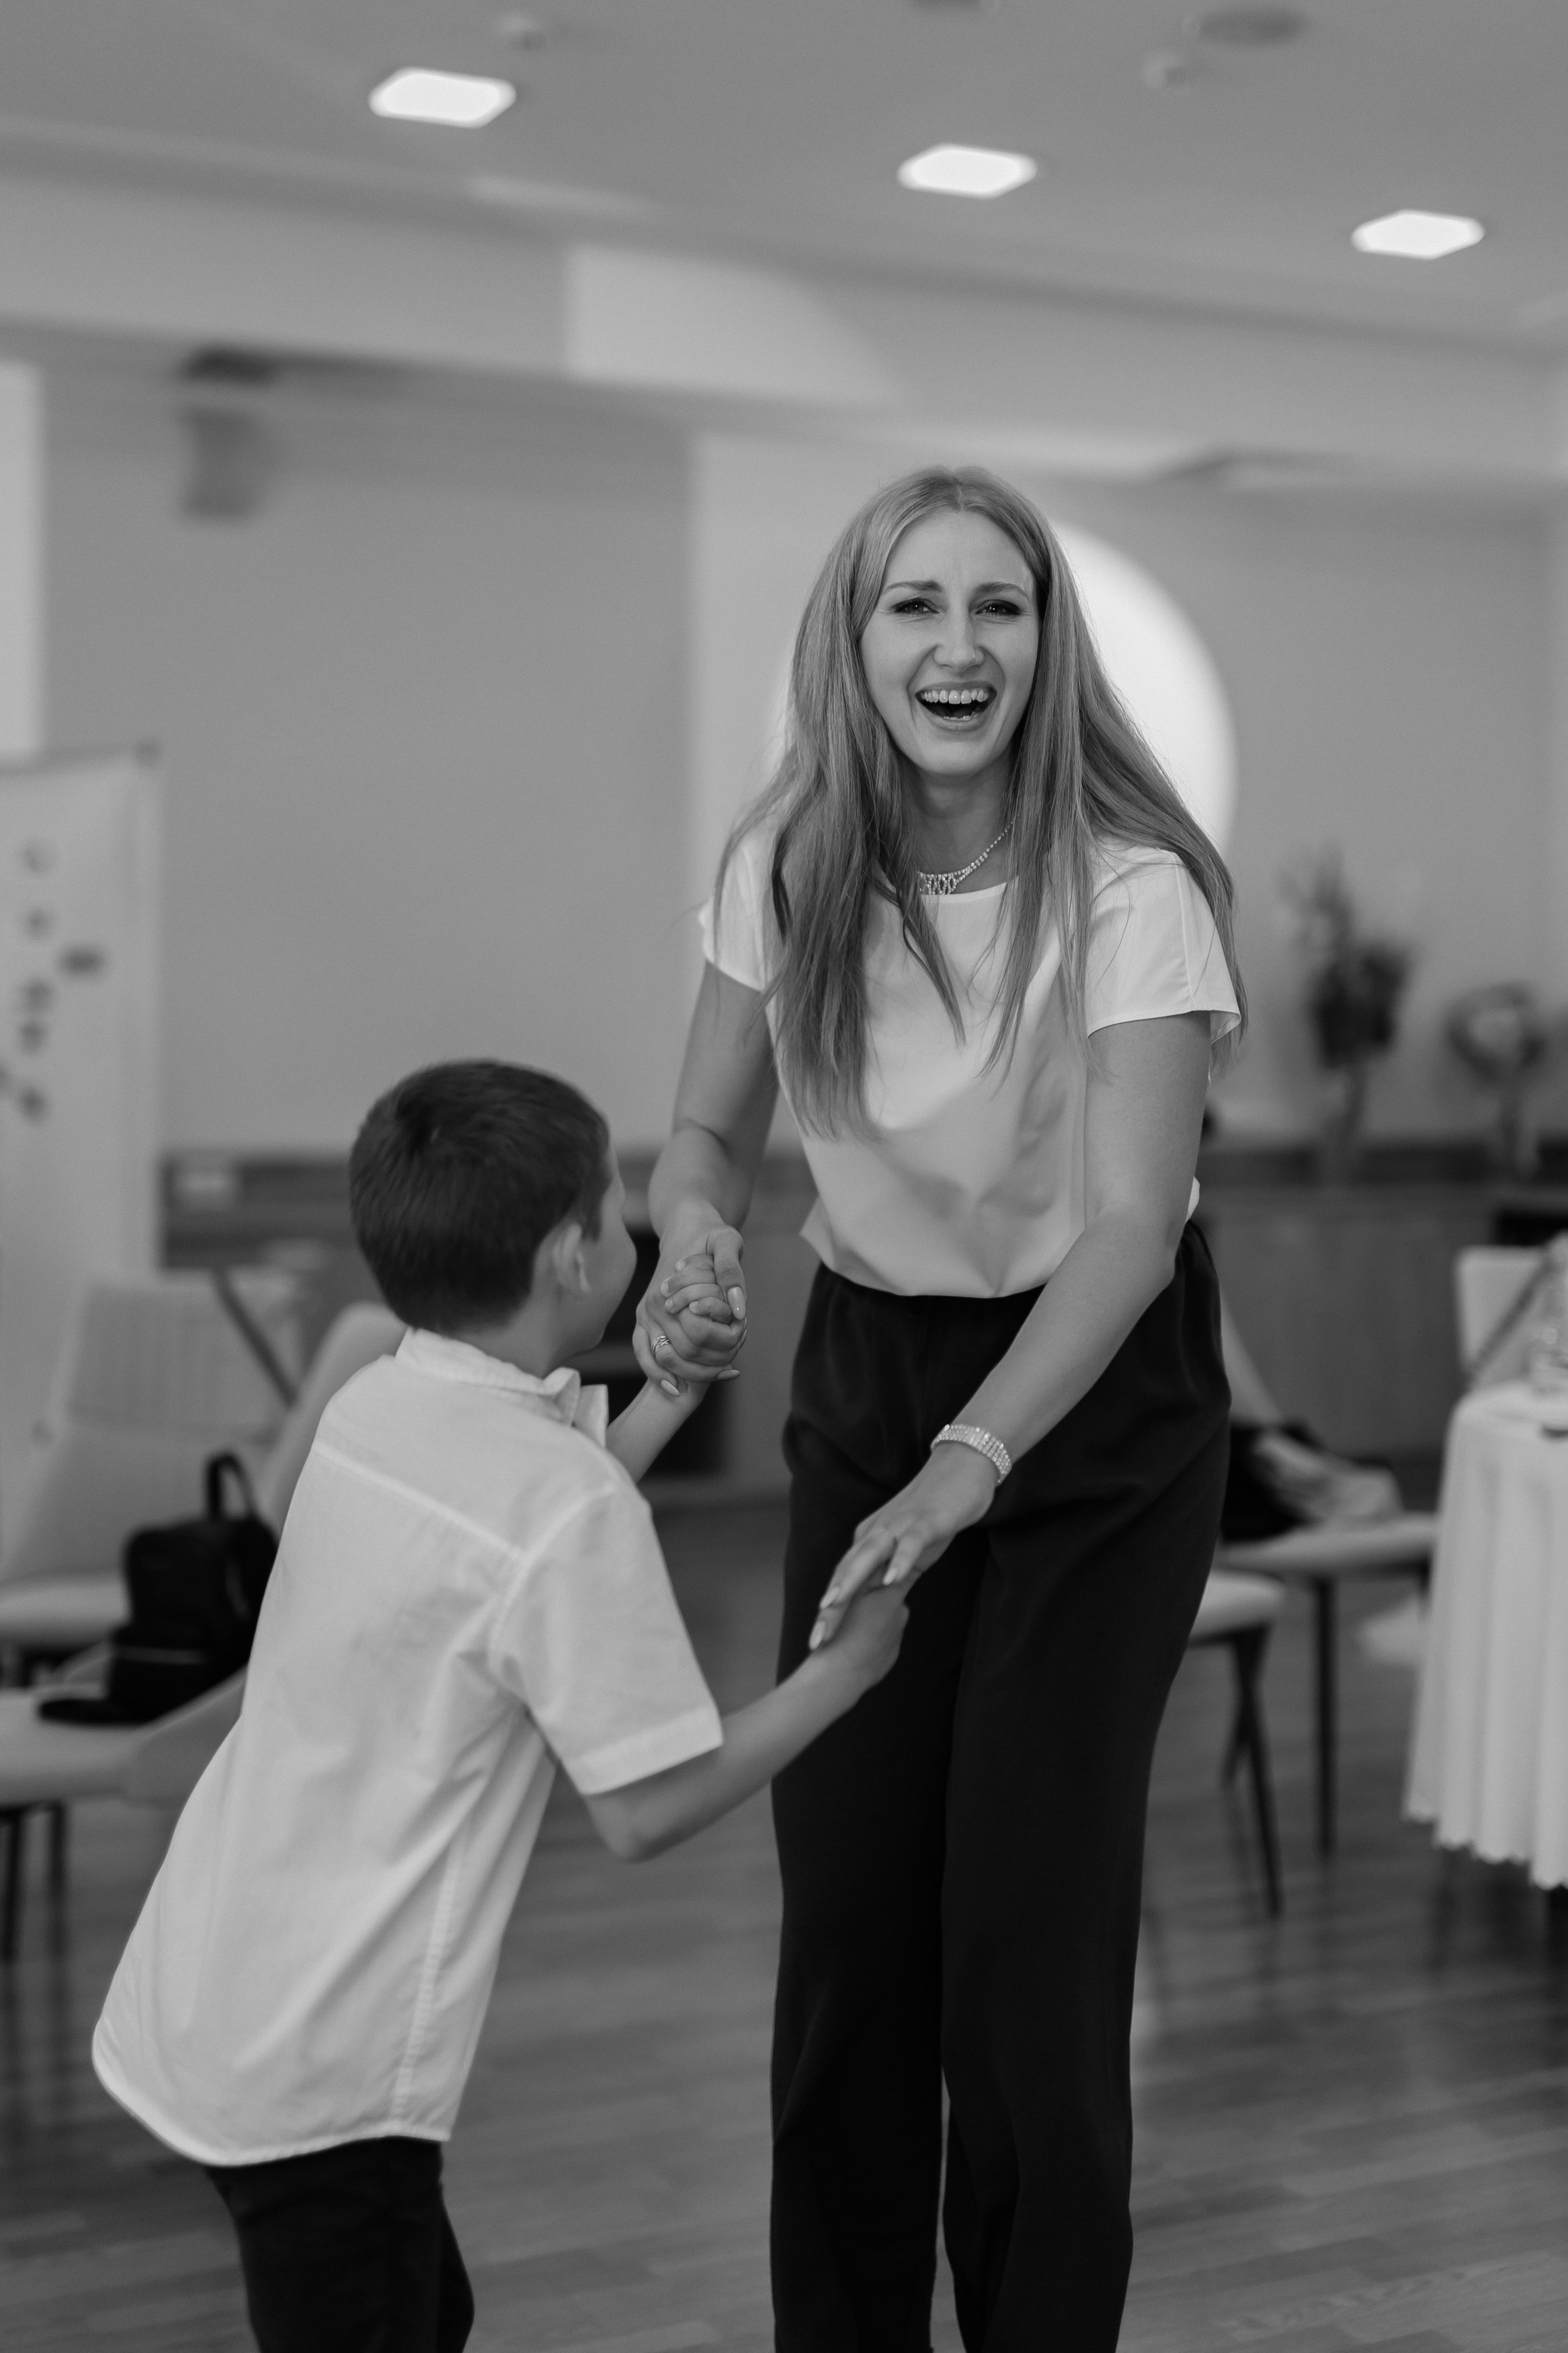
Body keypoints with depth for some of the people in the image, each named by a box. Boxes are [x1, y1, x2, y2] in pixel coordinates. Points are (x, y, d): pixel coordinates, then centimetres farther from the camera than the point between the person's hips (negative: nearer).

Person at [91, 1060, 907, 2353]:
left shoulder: (373, 1410, 1)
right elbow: (648, 1807, -17)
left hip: (201, 1996, 9)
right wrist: (848, 1668, -6)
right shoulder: (575, 1505, -22)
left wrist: (665, 1398, 16)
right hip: (316, 2071, -9)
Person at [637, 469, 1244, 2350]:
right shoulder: (786, 869, -9)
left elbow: (1133, 1224, -28)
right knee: (843, 1906, 7)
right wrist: (696, 1230, -22)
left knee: (1030, 1918, -3)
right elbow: (708, 1132, 3)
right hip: (864, 1382, 4)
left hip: (1095, 1407, -4)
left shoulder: (1130, 889, -22)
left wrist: (969, 1465, -41)